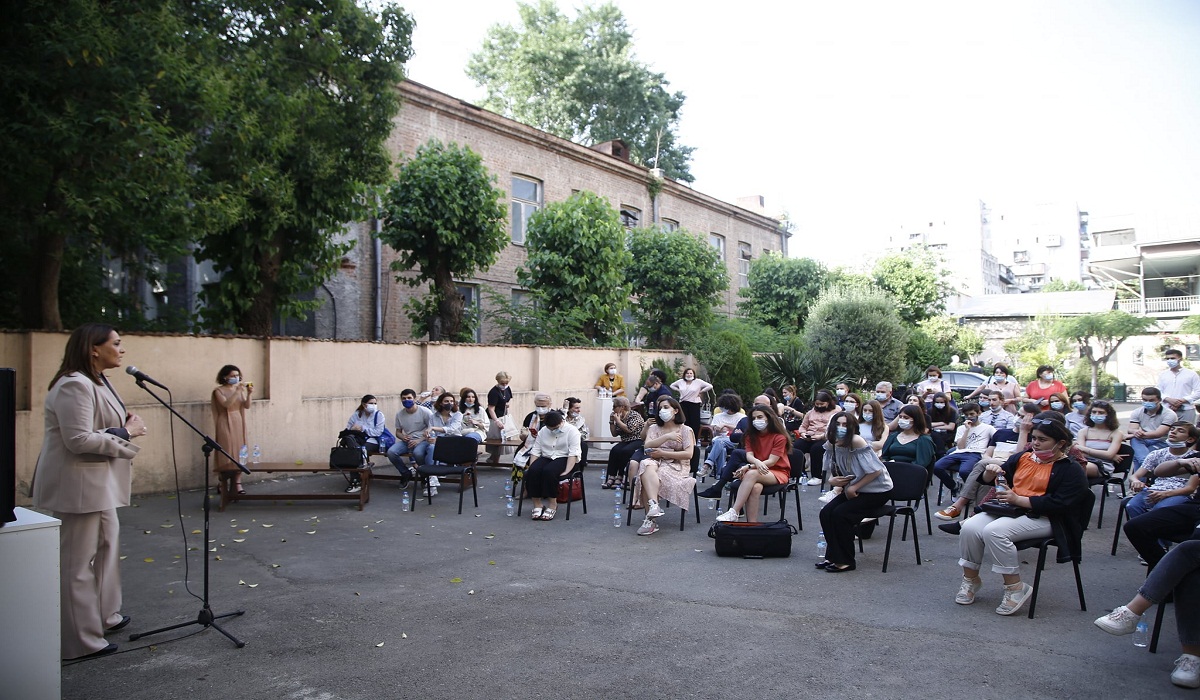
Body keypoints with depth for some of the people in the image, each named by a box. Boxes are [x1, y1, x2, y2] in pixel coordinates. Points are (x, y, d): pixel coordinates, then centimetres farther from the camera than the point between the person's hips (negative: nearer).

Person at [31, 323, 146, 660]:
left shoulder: (97, 382, 13)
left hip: (98, 481, 11)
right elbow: (78, 440, -26)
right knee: (77, 563, -2)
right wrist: (126, 433, -17)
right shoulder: (74, 386, -20)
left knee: (108, 545, 21)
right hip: (77, 485, -11)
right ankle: (82, 640, 7)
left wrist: (126, 426, 5)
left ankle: (106, 616, 36)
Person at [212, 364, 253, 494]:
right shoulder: (219, 390, -4)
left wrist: (248, 394, -17)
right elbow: (226, 404, -20)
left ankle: (237, 483, 2)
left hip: (238, 422, 4)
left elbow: (247, 406, -1)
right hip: (226, 423, -4)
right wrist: (237, 391, -26)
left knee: (240, 453, 0)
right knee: (227, 453, -6)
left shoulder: (241, 389, 8)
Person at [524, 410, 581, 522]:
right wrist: (531, 468, -6)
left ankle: (552, 506, -25)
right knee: (533, 471, -27)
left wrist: (567, 471, -24)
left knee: (549, 471, -35)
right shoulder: (542, 431, 10)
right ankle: (537, 504, -19)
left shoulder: (572, 431, -5)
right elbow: (535, 451, 8)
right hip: (546, 458, 5)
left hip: (564, 459, -4)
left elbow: (573, 453, -13)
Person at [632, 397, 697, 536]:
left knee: (646, 476, -33)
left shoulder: (685, 430, 10)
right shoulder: (654, 428, 21)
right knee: (647, 465, -35)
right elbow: (646, 447, 2)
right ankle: (654, 505, -47)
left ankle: (650, 519, -40)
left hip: (676, 466, -3)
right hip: (655, 462, 3)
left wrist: (663, 453, -10)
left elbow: (688, 454, -4)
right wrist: (667, 437, -10)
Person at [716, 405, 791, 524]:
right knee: (755, 487, -35)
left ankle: (733, 513, -41)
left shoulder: (779, 437, -6)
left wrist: (748, 467, -24)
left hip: (778, 473, -4)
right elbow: (749, 455, -4)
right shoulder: (751, 435, 10)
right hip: (758, 471, 4)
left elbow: (771, 461, -14)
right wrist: (757, 462, -30)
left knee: (751, 474, -35)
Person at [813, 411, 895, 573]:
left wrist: (854, 488, -17)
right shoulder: (832, 444, -2)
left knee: (840, 514, -21)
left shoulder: (856, 441, -24)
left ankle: (845, 561, -5)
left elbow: (876, 471, -22)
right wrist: (832, 480, -12)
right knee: (826, 513, -10)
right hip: (851, 489, 7)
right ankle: (833, 556, 6)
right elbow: (834, 471, 12)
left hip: (876, 490, -7)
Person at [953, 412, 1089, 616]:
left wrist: (1018, 499, -18)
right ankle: (970, 579, -1)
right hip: (1010, 509, 6)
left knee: (994, 531, -32)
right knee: (970, 527, -20)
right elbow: (988, 480, 20)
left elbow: (1058, 503, -16)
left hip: (1043, 518, -6)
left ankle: (1015, 587, -18)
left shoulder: (1071, 469, -1)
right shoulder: (1022, 458, 18)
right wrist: (991, 472, -5)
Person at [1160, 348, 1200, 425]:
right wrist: (1168, 399, -10)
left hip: (1186, 410, -2)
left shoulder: (1191, 374, 5)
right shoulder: (1163, 375, 12)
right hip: (1167, 410, 2)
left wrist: (1182, 401, -12)